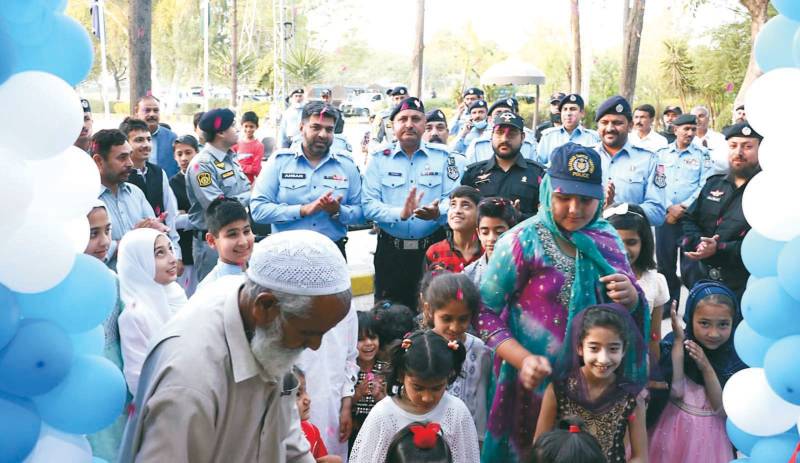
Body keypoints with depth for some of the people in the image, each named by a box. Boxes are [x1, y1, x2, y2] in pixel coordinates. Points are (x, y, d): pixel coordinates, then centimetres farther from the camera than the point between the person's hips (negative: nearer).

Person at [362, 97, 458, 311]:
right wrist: (400, 213, -24)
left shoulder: (442, 157, 5)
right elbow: (368, 205, -7)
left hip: (433, 248, 0)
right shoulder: (379, 159, 3)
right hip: (390, 250, 0)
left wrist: (437, 213, -26)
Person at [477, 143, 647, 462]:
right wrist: (523, 359, -26)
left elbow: (630, 315, 9)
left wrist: (631, 298, -14)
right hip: (535, 385, -4)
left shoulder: (608, 239, 1)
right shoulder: (522, 242, -13)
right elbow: (485, 312, -14)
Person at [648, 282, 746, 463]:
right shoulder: (673, 344, -12)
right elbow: (675, 392, -21)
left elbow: (724, 409, -12)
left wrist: (706, 368, -23)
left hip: (711, 436, 1)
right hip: (674, 429, 0)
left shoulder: (736, 357, -11)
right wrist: (678, 341, -22)